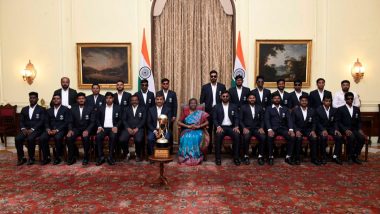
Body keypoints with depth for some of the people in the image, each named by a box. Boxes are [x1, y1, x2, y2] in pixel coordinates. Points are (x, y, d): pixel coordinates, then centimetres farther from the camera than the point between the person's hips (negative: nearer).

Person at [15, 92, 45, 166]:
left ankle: (31, 158, -15)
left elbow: (41, 121, -6)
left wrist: (32, 129, -18)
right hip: (26, 129, 4)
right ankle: (21, 158, -10)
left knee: (30, 139, -33)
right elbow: (21, 121, 12)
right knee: (17, 139, -24)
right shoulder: (24, 109, 18)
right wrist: (23, 128, -9)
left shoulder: (41, 109, 5)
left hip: (36, 130, -4)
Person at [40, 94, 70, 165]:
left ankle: (58, 157, -18)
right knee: (42, 138, -24)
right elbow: (46, 122, 14)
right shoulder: (49, 110, 20)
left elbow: (66, 122, -5)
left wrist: (57, 130, -16)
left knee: (58, 138, -35)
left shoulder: (65, 109, 4)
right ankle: (46, 158, -11)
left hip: (61, 129, -4)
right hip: (50, 130, 4)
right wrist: (48, 129, -8)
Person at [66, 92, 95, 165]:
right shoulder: (73, 108, 7)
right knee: (69, 137, -27)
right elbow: (70, 121, 6)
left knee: (85, 137, -34)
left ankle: (86, 157, -14)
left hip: (86, 129, -3)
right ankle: (72, 157, -8)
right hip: (76, 129, 3)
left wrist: (87, 130, -22)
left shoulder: (90, 108, -1)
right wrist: (70, 130, -14)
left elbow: (92, 122, -5)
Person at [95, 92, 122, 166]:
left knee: (113, 137, -34)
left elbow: (120, 120, 6)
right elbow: (98, 119, 12)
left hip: (113, 128, -1)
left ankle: (110, 157, -23)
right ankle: (101, 157, -20)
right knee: (98, 137, -30)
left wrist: (116, 127, -12)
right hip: (103, 128, 2)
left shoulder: (118, 108, 9)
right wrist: (99, 126, -7)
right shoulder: (101, 108, 14)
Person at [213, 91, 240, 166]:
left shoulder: (234, 106, 13)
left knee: (237, 135, -31)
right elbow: (214, 119, 2)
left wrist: (236, 126, -14)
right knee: (218, 135, -34)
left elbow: (236, 118, 5)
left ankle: (236, 157, -19)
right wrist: (218, 127, -17)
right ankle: (218, 158, -23)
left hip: (231, 127, 1)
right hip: (221, 127, -1)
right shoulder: (217, 107, 10)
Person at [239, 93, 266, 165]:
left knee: (263, 137, -29)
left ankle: (260, 156, -16)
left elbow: (262, 120, 12)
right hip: (246, 128, -2)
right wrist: (244, 128, -13)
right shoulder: (243, 107, 9)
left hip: (256, 128, 2)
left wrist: (261, 128, -6)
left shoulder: (260, 108, 15)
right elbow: (240, 120, 4)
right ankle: (246, 156, -18)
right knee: (246, 137, -34)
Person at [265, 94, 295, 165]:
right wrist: (270, 129, -22)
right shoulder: (268, 109, 12)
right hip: (273, 128, -2)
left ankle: (288, 157, -15)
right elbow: (267, 120, -2)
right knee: (270, 137, -35)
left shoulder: (285, 109, 19)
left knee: (292, 136, -26)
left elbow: (289, 119, 6)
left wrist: (291, 129, -14)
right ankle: (271, 157, -22)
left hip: (283, 128, 3)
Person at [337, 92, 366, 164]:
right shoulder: (341, 109, 2)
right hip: (345, 129, -4)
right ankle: (350, 156, -16)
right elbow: (339, 122, -3)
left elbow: (359, 121, 14)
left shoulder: (357, 109, 15)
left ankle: (355, 155, -9)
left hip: (355, 129, 4)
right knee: (352, 137, -34)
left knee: (362, 137, -26)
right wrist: (346, 130, -18)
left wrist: (360, 129, -6)